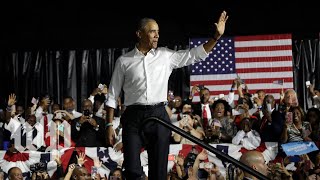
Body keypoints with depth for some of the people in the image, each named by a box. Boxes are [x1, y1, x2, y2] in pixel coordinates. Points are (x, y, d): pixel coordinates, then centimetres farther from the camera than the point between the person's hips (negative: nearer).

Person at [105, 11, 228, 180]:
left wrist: (216, 36, -1)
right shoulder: (124, 61, 4)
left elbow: (196, 54, 10)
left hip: (159, 116, 2)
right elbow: (113, 95, 7)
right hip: (133, 117, -2)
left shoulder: (166, 56, 10)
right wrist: (109, 125, 1)